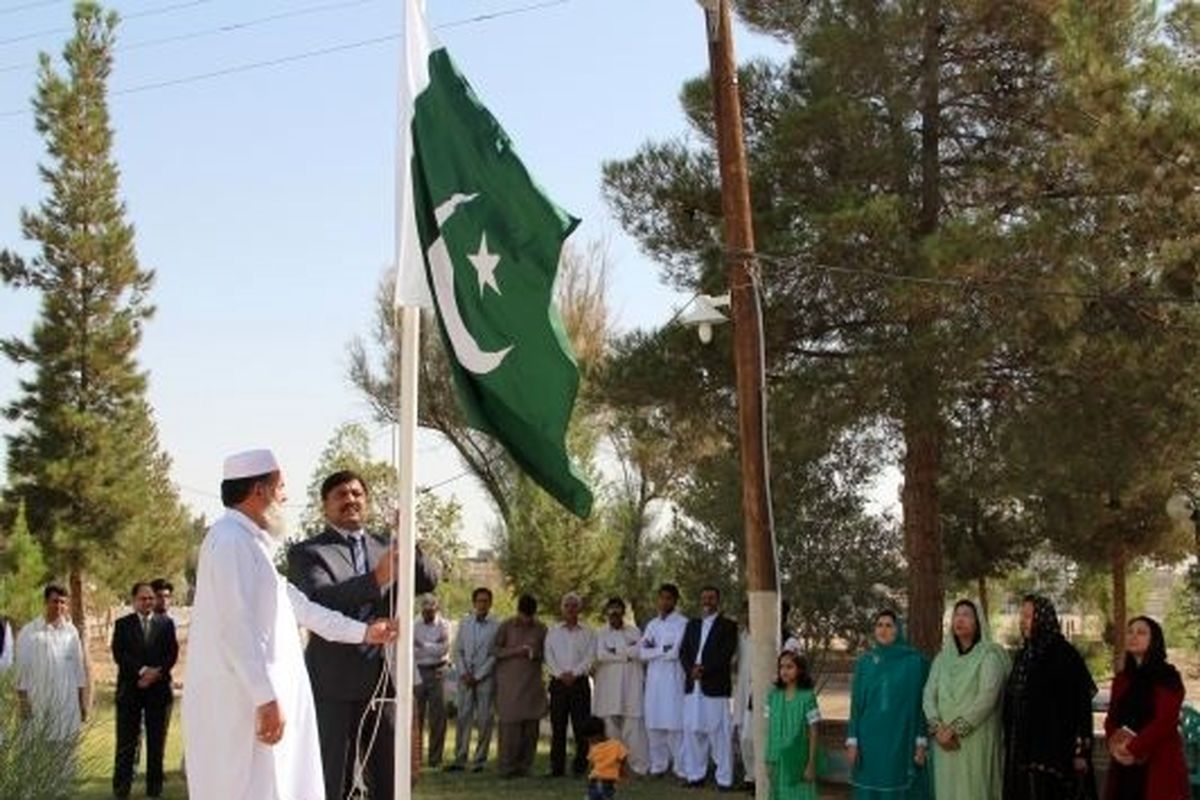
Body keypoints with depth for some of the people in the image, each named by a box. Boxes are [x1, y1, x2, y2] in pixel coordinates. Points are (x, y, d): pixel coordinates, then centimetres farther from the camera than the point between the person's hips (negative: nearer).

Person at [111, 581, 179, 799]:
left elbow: (172, 653, 2)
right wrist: (142, 671, -17)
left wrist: (156, 673, -13)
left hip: (159, 687, 1)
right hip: (130, 689, -1)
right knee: (126, 741, -1)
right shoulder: (123, 624, 7)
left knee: (157, 741, 4)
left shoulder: (166, 623, 10)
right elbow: (119, 654, -5)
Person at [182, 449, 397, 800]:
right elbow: (237, 628, -21)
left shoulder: (249, 542, 19)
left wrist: (362, 632, 28)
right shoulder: (231, 539, -14)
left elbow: (296, 603, 25)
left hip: (252, 698, 10)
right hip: (241, 703, -10)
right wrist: (267, 698, -23)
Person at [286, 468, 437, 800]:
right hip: (335, 686, -4)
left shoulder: (384, 547, 14)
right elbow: (320, 600, -17)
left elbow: (428, 582, 4)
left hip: (385, 682, 4)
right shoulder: (307, 552, 0)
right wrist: (376, 579, -31)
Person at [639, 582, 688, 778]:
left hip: (673, 679, -6)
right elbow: (643, 653, 9)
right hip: (653, 679, 6)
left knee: (675, 724, -8)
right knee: (653, 724, 5)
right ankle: (658, 765, 12)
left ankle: (680, 767, -4)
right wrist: (663, 650, -5)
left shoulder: (682, 623, -3)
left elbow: (675, 652, -11)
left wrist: (654, 650, 0)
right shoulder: (652, 624, 17)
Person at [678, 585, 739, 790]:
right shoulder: (692, 625, 18)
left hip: (715, 686, -5)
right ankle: (695, 774, 13)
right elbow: (683, 652, 11)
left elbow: (726, 654, -8)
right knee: (692, 730, 6)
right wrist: (691, 669, -8)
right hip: (692, 686, 5)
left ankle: (724, 778, -1)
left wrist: (704, 670, -15)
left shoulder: (728, 626, 2)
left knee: (719, 732, -5)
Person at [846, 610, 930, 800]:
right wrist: (852, 741, 0)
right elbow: (856, 704, 7)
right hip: (870, 741, 3)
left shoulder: (915, 662, 0)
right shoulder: (864, 662, 7)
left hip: (903, 741, -2)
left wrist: (921, 742, -7)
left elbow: (923, 704, -1)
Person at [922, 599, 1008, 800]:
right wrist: (937, 728, -11)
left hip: (976, 741, -5)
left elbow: (987, 698, -14)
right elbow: (929, 694, 6)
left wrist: (956, 729, -17)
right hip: (946, 744, 5)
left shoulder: (989, 656, -3)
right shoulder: (942, 657, 14)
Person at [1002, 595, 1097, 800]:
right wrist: (1009, 744, 15)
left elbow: (1082, 703, -12)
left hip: (1056, 749, -7)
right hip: (1023, 750, 7)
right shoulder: (1023, 655, 11)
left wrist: (1080, 751, -15)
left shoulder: (1065, 655, -9)